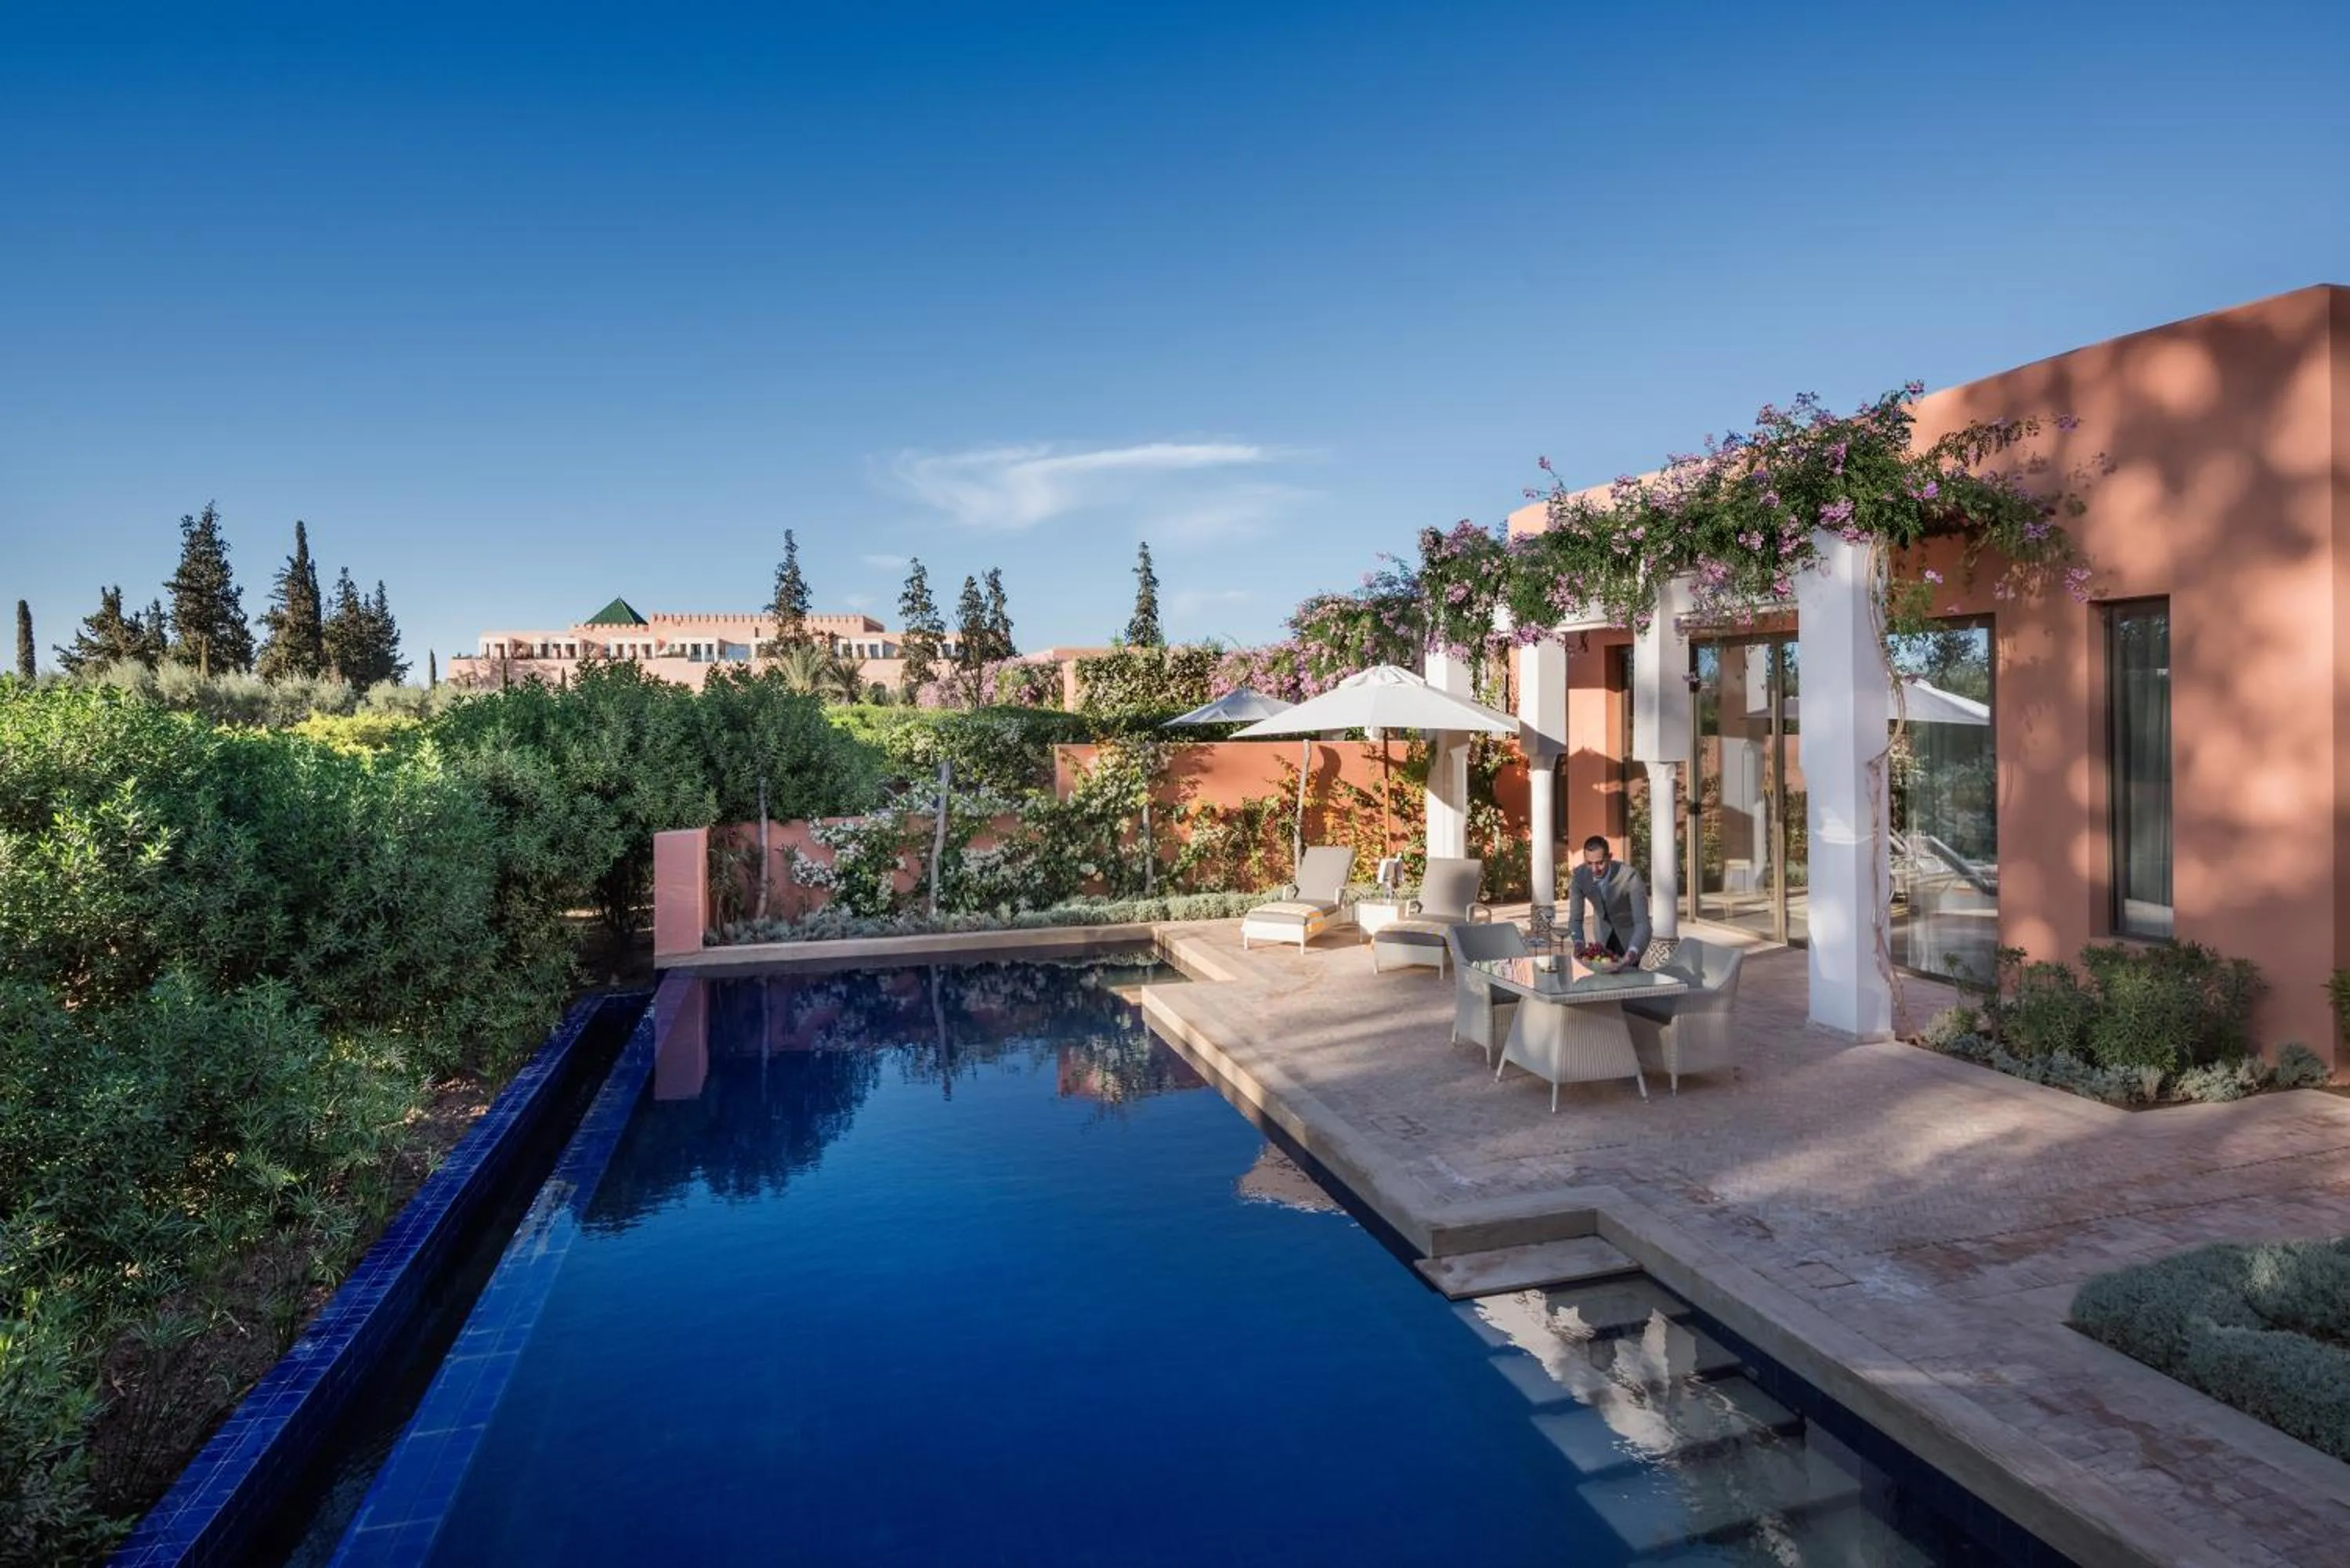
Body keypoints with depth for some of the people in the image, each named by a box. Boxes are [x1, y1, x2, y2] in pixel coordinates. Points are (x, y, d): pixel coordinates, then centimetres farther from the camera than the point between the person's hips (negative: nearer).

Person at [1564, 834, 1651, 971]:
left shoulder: (1630, 876, -35)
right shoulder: (1579, 875, -24)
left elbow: (1642, 922, -39)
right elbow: (1575, 918, -17)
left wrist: (1632, 954, -56)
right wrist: (1579, 943, -37)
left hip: (1630, 933, -3)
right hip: (1604, 933, 3)